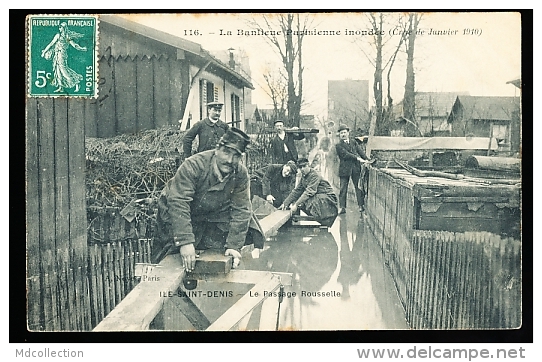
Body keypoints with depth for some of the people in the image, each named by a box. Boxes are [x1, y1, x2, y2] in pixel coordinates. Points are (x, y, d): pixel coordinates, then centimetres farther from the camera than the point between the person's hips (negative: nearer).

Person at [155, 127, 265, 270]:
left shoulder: (241, 174, -17)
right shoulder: (193, 165, -32)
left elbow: (241, 210, -15)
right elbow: (178, 203, -38)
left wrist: (234, 245, -24)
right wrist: (185, 242, -44)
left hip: (213, 216, 5)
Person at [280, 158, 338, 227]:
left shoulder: (314, 175, -19)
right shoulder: (303, 177, 8)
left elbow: (309, 192, -28)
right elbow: (296, 191, 10)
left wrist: (296, 205, -32)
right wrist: (285, 203, 0)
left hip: (328, 198, -9)